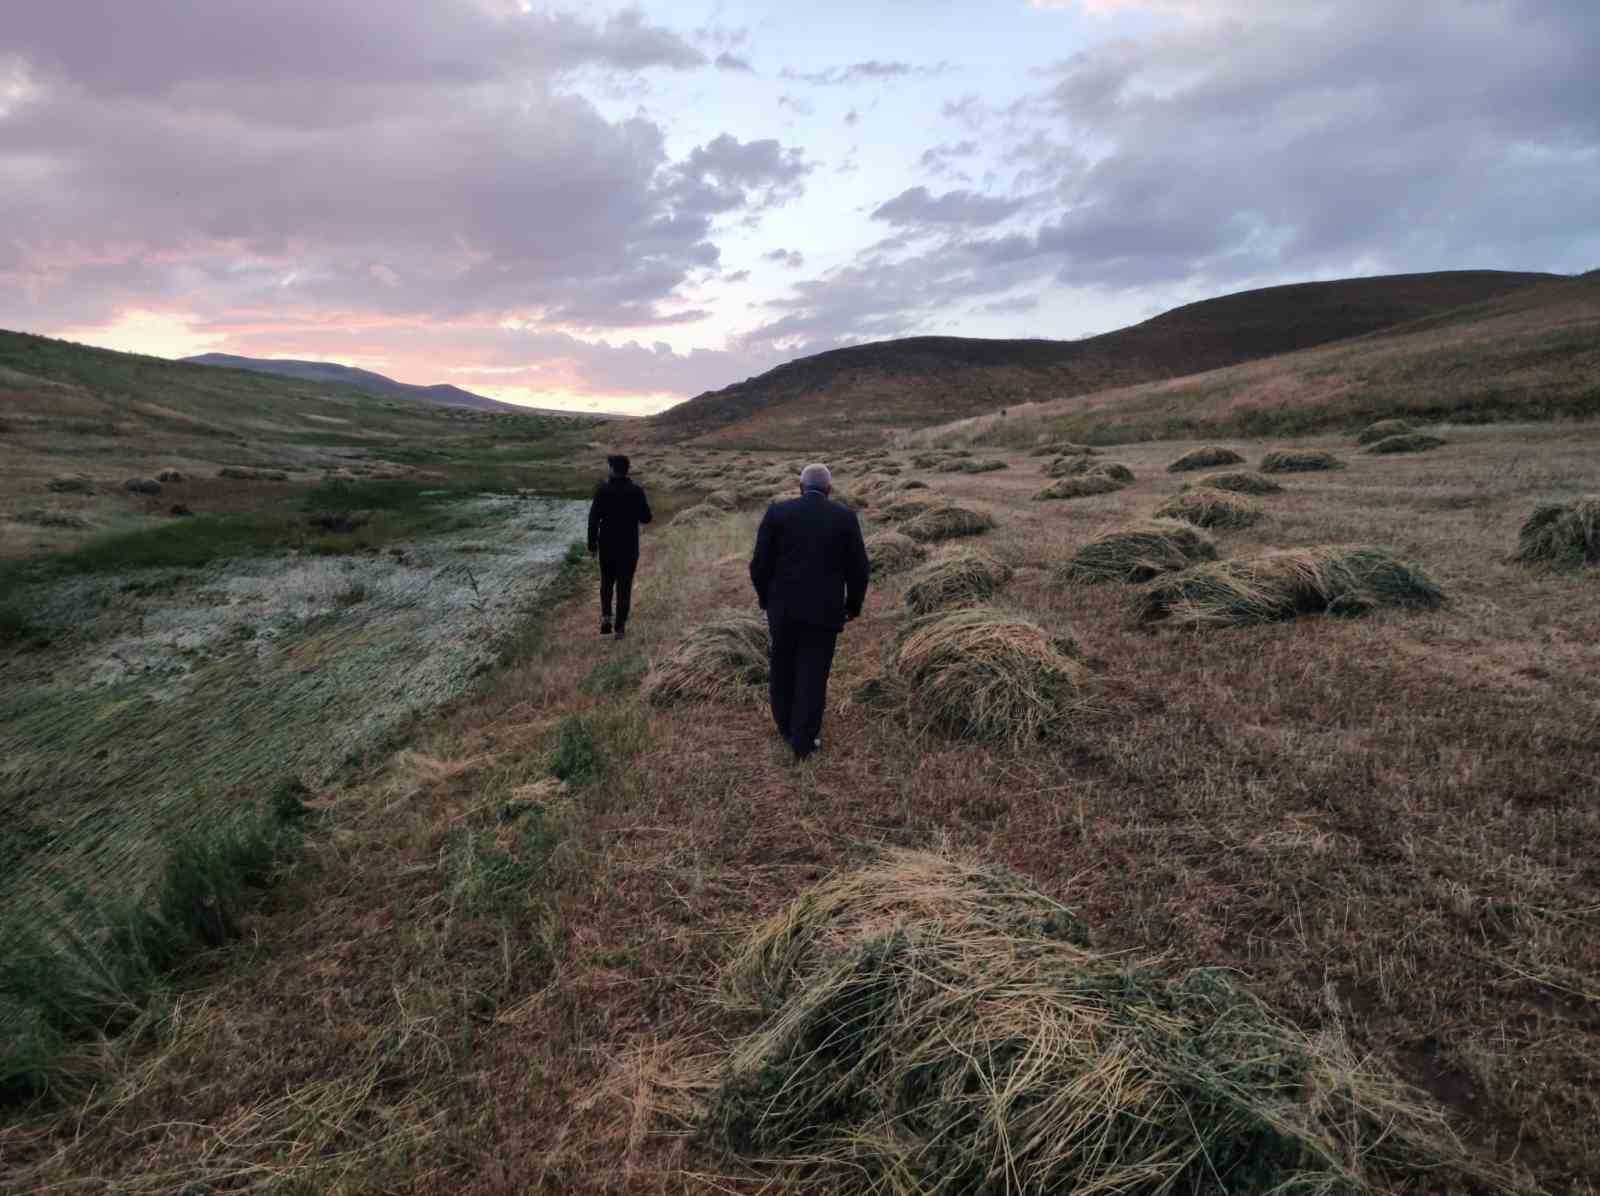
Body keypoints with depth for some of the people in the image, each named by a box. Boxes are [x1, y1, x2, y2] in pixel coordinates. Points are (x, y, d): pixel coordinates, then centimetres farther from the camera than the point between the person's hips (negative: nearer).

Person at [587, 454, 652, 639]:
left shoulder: (602, 488, -8)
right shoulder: (636, 490, -9)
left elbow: (593, 518, -9)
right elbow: (646, 518, -5)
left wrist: (591, 545, 1)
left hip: (607, 544, 1)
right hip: (629, 545, -1)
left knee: (606, 581, 22)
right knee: (624, 585, 8)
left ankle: (605, 616, 5)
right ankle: (620, 627, 9)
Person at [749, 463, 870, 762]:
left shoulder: (777, 512, -4)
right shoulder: (845, 516, -3)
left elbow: (760, 564, -3)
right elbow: (858, 569, -2)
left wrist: (766, 599, 13)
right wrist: (853, 605, 14)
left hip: (783, 607, 1)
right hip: (824, 610, -1)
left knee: (784, 665, 22)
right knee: (813, 674, 9)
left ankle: (786, 724, 36)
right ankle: (803, 741, 13)